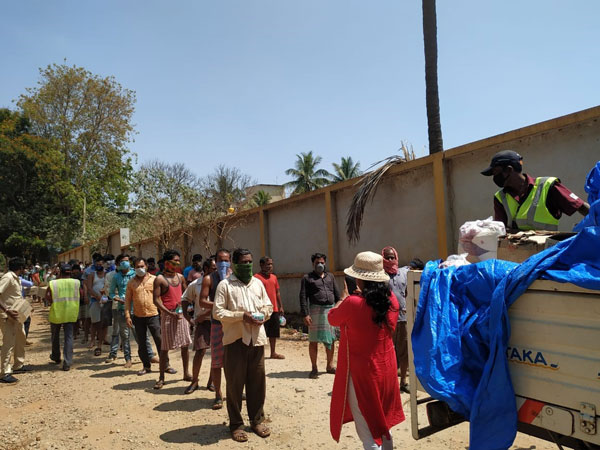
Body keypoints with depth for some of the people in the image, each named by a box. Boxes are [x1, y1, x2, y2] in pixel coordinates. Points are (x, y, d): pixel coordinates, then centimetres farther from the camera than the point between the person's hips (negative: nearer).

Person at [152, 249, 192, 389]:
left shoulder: (180, 277, 9)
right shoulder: (160, 279, -8)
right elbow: (156, 300, -12)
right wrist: (170, 313, -20)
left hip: (182, 314, 5)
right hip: (167, 316, -5)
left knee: (185, 345, 10)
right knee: (165, 347, 2)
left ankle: (186, 373, 23)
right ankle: (161, 378, 15)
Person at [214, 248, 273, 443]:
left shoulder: (258, 283, 11)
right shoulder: (225, 285, -5)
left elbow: (268, 305, 18)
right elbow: (218, 312, -9)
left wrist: (264, 314, -4)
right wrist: (241, 315, -18)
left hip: (257, 339, 4)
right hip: (235, 340, -4)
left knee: (257, 382, 11)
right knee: (235, 383, 5)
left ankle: (257, 420, 27)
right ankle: (236, 424, 20)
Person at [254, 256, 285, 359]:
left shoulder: (274, 277, 14)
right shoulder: (257, 277, -8)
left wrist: (280, 306, 15)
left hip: (274, 309, 7)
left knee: (274, 333, 14)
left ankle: (273, 353, 25)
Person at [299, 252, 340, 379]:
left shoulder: (330, 276, 16)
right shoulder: (307, 278, 3)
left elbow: (336, 294, 17)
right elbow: (303, 297, -4)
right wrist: (305, 314, -13)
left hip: (331, 309, 4)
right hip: (316, 310, -4)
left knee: (331, 339, 10)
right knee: (313, 340, 0)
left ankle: (330, 365, 25)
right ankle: (314, 368, 12)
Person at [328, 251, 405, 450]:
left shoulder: (352, 303, -23)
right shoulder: (391, 300, -6)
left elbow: (332, 318, -3)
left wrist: (345, 298, 13)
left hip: (361, 373, -6)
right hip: (386, 370, 6)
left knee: (367, 432, 8)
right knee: (381, 426, 25)